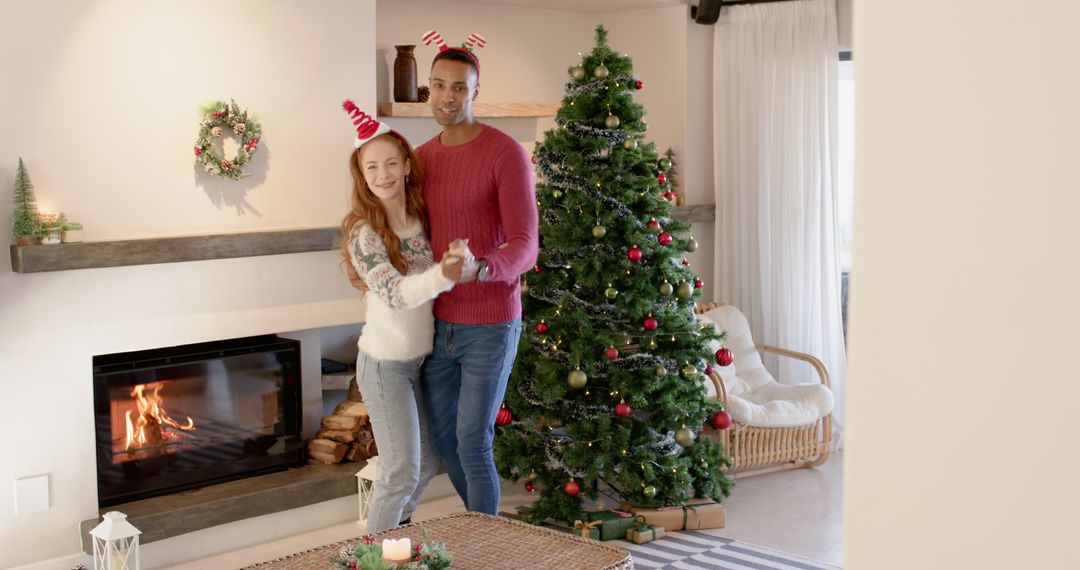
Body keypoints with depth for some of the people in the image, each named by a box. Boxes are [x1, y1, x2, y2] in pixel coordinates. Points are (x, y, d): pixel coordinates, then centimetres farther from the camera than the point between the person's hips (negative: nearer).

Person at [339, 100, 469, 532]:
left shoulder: (421, 216, -1)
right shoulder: (362, 231, -20)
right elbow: (395, 293, -31)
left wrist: (458, 266, -3)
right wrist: (443, 276, -47)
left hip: (421, 358, 7)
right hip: (386, 364, -7)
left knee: (429, 462, 19)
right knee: (402, 473, -3)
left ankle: (395, 525, 41)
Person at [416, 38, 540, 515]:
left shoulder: (505, 154, -13)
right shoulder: (421, 158, 7)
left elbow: (525, 247, -19)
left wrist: (480, 268, -38)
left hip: (490, 326, -6)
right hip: (437, 323, 6)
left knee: (473, 444, -4)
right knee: (443, 440, 14)